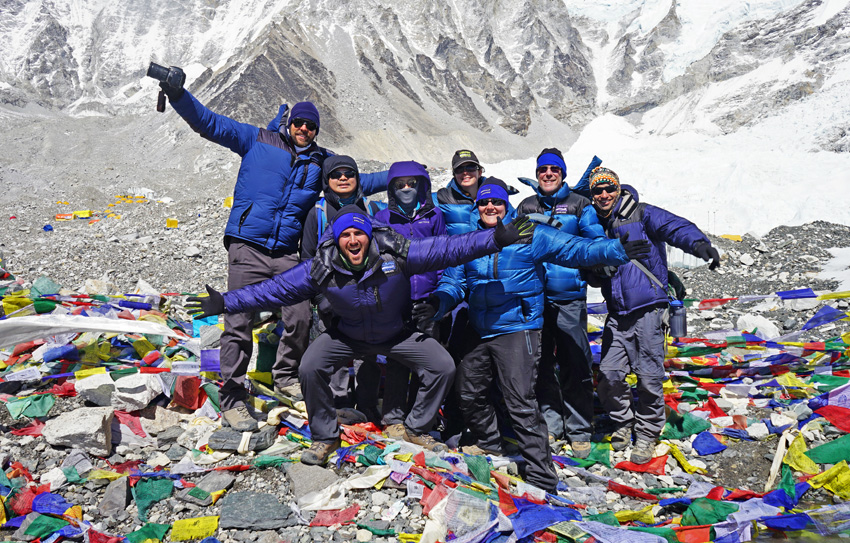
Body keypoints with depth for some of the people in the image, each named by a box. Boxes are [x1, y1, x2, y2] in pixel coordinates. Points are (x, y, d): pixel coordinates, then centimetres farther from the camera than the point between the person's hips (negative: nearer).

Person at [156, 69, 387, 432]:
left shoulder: (321, 161, 15)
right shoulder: (258, 141, 6)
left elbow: (356, 182, 24)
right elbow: (210, 124, 5)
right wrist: (177, 94, -8)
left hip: (287, 253, 3)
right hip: (246, 248, -3)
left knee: (300, 319, -3)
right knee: (239, 323, -6)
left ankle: (286, 376, 26)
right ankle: (232, 400, 5)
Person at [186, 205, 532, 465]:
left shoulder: (397, 254, -27)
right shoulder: (321, 269, -23)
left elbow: (447, 249, -28)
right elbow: (275, 289, -18)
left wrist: (497, 238, -34)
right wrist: (225, 303, -22)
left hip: (397, 333, 0)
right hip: (347, 335, 0)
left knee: (443, 367, -10)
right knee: (310, 367, -21)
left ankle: (417, 429, 14)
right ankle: (325, 437, 3)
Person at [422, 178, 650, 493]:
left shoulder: (530, 235, -2)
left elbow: (575, 249, -6)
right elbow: (454, 281, 11)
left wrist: (617, 251, -18)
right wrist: (438, 301, -11)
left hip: (517, 329, -6)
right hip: (480, 333, 6)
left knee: (521, 403, -11)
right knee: (468, 393, 17)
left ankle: (542, 479, -1)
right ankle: (489, 443, 45)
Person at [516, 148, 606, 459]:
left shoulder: (579, 206, 6)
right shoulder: (526, 207, 14)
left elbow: (596, 241, 3)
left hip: (569, 296, -3)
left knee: (575, 364, -4)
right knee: (540, 363, 8)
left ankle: (579, 430, 9)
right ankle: (549, 424, 22)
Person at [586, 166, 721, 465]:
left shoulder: (641, 214, -1)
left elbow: (675, 226, -19)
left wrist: (699, 243, -39)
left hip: (647, 310, -4)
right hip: (617, 314, 5)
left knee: (649, 377, -1)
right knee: (609, 376, -1)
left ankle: (646, 435, 18)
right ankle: (623, 423, 25)